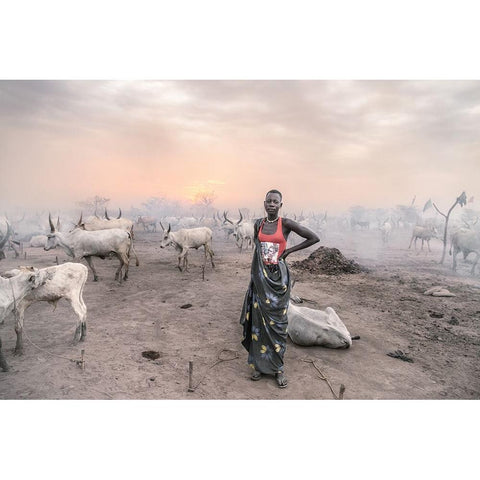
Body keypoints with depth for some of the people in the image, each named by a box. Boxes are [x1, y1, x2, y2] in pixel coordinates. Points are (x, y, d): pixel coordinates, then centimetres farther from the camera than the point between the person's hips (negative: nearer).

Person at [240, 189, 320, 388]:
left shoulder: (286, 223, -7)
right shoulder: (258, 224, 5)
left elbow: (314, 237, -6)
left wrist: (289, 250, -6)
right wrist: (255, 275, 13)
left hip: (278, 276, -3)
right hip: (260, 277, 3)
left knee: (277, 321, 2)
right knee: (259, 320, 6)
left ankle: (278, 367, 15)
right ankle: (260, 364, 19)